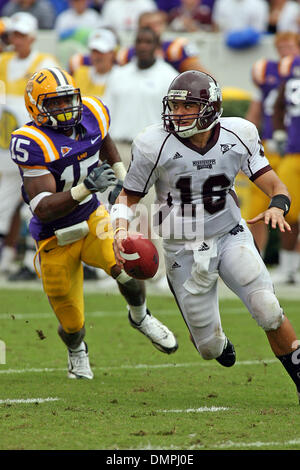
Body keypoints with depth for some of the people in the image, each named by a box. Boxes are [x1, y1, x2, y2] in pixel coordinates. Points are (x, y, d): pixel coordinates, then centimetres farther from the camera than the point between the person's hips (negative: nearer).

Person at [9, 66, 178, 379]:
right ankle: (77, 352, 47)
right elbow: (43, 210, -32)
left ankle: (140, 317, 6)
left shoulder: (92, 115, -9)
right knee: (72, 325, 8)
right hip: (57, 239, -3)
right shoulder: (31, 143, -27)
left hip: (93, 220, 3)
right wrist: (86, 187, -42)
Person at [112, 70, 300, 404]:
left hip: (231, 237, 1)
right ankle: (219, 343, 46)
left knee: (269, 313, -21)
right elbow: (129, 197, -4)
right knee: (210, 348, 6)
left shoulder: (237, 136, -10)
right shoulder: (155, 145, -16)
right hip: (185, 252, -1)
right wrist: (120, 230, -24)